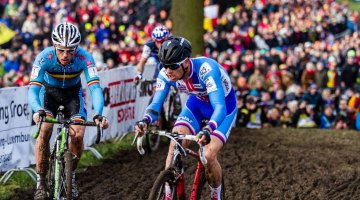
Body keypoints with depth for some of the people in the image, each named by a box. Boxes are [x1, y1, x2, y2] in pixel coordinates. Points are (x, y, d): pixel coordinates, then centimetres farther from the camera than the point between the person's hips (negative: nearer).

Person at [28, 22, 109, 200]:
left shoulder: (84, 58, -32)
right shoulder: (45, 57, -33)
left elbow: (95, 87, -38)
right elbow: (33, 89, -38)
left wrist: (98, 114, -55)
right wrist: (38, 110, -58)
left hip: (73, 92, 1)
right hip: (49, 91, -1)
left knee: (78, 135, -20)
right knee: (44, 130, -25)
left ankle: (71, 175, 7)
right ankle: (41, 182, -13)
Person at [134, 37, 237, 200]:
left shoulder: (206, 70, -39)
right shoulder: (166, 74, -23)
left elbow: (220, 107, -46)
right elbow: (156, 103, -21)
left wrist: (207, 130, -65)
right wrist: (145, 121, -44)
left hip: (224, 106, -5)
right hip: (197, 103, 5)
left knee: (209, 156, -19)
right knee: (174, 145, -19)